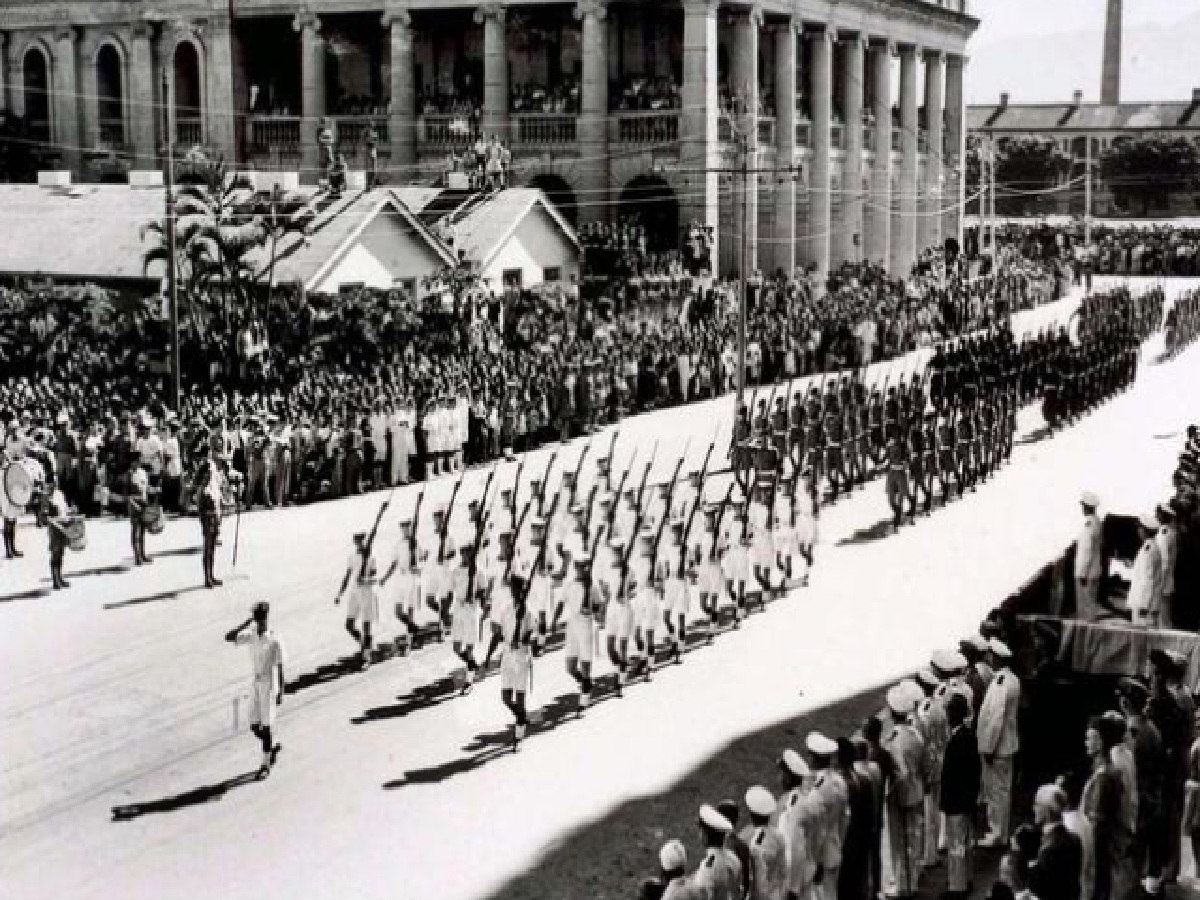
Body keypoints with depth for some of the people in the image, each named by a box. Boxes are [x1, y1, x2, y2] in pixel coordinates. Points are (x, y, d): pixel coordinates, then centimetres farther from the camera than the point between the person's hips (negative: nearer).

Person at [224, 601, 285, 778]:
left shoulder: (275, 641, -15)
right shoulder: (250, 636, -1)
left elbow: (280, 668, -12)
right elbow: (229, 637, -15)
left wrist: (280, 692, -12)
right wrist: (247, 622, -18)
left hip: (269, 686, -5)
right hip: (255, 684, 5)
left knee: (266, 726, -3)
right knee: (254, 726, 7)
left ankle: (266, 764, 10)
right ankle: (274, 745, 35)